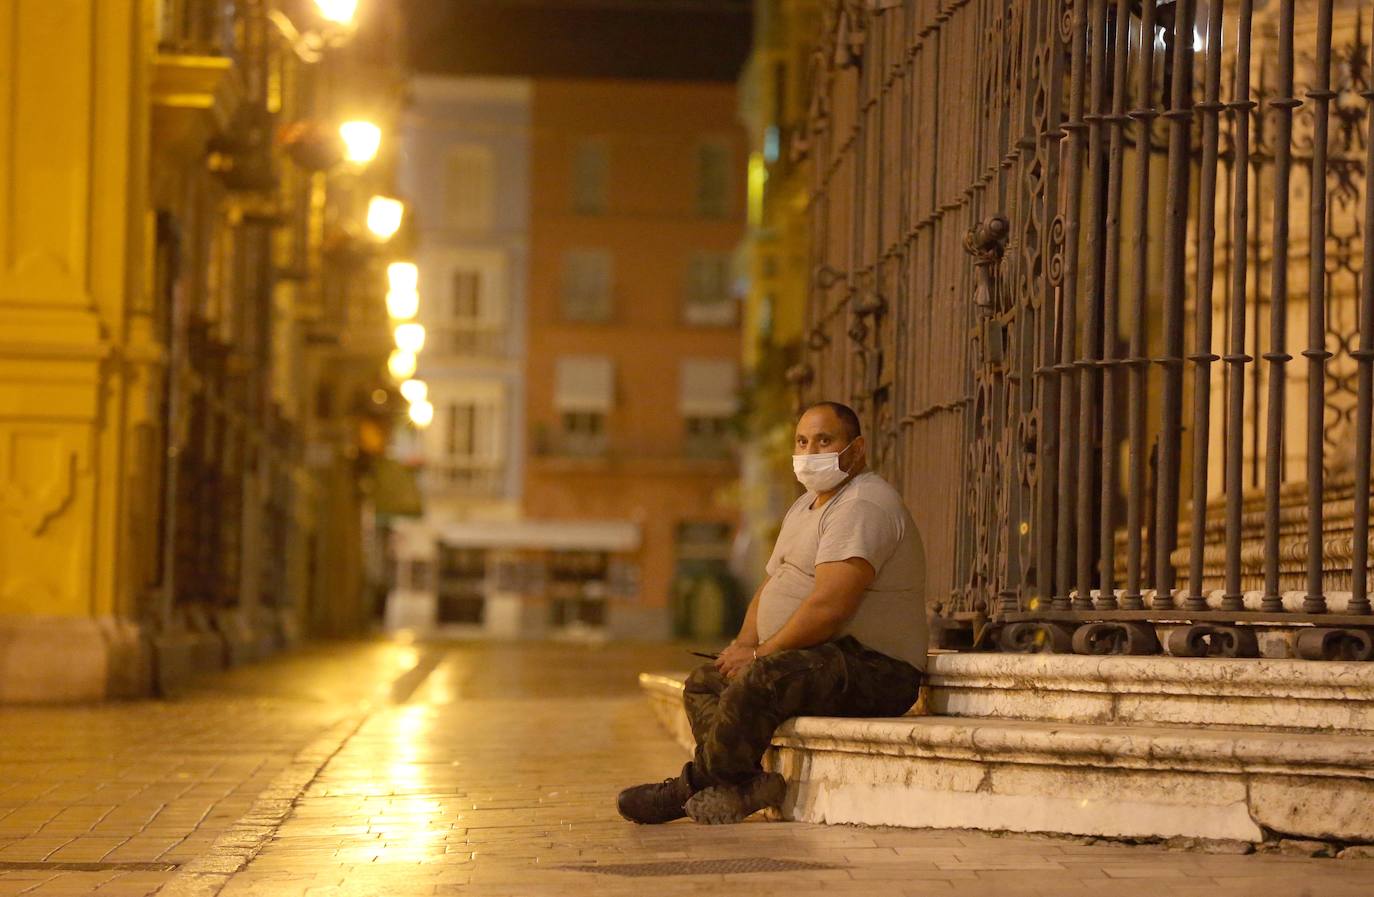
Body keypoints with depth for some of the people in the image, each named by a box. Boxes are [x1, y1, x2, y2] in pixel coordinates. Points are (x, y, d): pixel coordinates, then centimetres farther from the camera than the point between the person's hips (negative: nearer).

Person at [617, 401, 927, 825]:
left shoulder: (862, 507, -16)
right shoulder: (806, 506, 19)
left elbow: (829, 607, -26)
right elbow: (770, 587, 25)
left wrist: (760, 653, -15)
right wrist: (743, 646, 4)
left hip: (874, 669, -11)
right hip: (824, 661, 12)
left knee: (758, 682, -32)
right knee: (704, 683, 9)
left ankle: (691, 787, -14)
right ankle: (747, 785, -13)